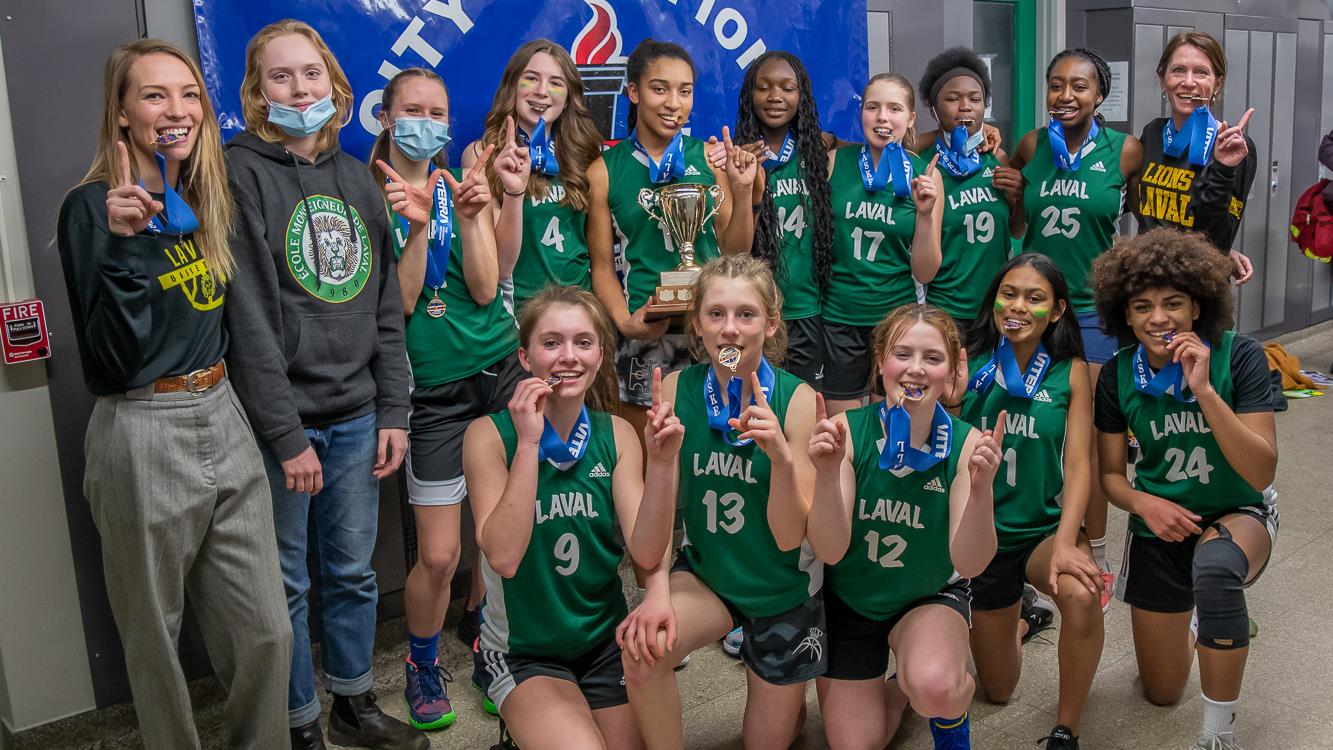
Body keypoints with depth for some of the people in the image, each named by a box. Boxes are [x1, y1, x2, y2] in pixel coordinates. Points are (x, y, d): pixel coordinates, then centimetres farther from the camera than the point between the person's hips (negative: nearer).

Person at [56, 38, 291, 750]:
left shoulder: (207, 199, 9)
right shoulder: (94, 208, -12)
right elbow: (109, 364, -19)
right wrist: (125, 245, -27)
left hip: (223, 422, 6)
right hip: (143, 439, -6)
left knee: (267, 633, 9)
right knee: (155, 643, 12)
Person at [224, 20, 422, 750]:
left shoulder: (355, 177, 11)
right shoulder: (241, 174, -7)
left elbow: (385, 305, 11)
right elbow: (249, 318, -13)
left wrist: (392, 410, 5)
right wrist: (287, 434, -15)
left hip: (356, 416, 5)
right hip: (282, 421, -5)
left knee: (353, 571, 15)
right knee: (287, 584, 6)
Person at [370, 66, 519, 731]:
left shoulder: (461, 188, 6)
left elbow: (484, 289, -4)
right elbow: (401, 303, -10)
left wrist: (471, 217, -16)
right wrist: (417, 225, -21)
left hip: (500, 371, 3)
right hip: (434, 391, -2)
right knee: (438, 556, -2)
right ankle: (422, 666, 24)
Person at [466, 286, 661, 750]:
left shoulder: (616, 434, -5)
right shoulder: (490, 435, -13)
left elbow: (646, 552, -14)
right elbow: (502, 556, -25)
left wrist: (662, 462, -28)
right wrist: (528, 443, -28)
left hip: (605, 639, 4)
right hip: (522, 652, -3)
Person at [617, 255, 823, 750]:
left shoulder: (796, 399, -19)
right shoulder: (677, 390, -15)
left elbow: (789, 537, -20)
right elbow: (654, 536, -15)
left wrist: (782, 456, -37)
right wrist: (659, 459, -35)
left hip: (782, 591, 0)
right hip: (705, 576, 1)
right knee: (643, 647, -30)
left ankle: (790, 702, 50)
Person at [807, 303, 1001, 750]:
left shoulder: (966, 444, -19)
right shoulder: (848, 432, -21)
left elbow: (969, 564, -24)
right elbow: (830, 552, -24)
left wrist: (981, 489, -41)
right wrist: (827, 474, -41)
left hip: (931, 596, -1)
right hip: (848, 599, 1)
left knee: (934, 689, -31)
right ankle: (898, 686, 37)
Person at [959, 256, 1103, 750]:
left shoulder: (1071, 372, -6)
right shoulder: (967, 363, -7)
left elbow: (1078, 464, -13)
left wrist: (1065, 542, -26)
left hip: (1045, 527, -1)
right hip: (982, 533, 1)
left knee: (1083, 594, -37)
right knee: (997, 691, 13)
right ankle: (1022, 621, 50)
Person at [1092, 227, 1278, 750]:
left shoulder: (1239, 356, -19)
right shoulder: (1118, 375, -10)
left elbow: (1261, 472, -24)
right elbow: (1110, 474, -1)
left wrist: (1204, 390, -34)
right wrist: (1143, 502, -23)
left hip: (1238, 515, -3)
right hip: (1159, 528, 3)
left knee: (1214, 565, -43)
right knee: (1161, 694, 12)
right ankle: (1195, 623, 47)